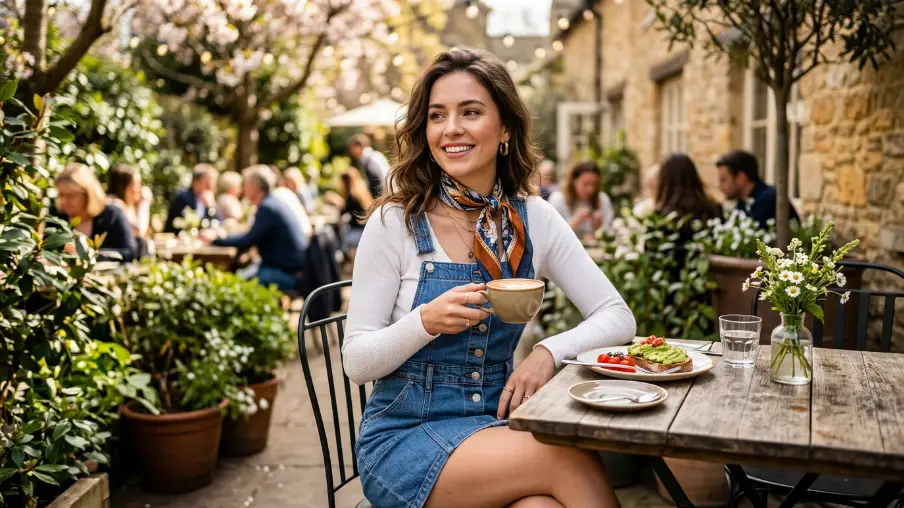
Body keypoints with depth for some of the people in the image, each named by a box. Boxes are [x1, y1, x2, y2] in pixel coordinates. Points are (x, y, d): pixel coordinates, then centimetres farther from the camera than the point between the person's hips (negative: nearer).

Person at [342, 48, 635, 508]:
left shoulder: (534, 219, 1)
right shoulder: (394, 223, -9)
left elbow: (617, 316, 2)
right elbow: (357, 363, -8)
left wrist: (550, 351, -16)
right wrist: (427, 322, -26)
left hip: (496, 422, 3)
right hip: (405, 436, -3)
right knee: (571, 460, -27)